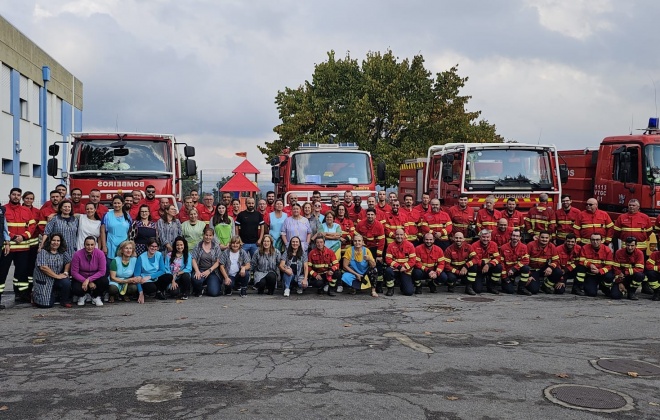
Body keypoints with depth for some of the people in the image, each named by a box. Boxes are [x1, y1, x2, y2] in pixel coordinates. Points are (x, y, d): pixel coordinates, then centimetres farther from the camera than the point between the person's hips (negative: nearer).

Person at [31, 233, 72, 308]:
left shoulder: (62, 252, 4)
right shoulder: (43, 252, -11)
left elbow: (68, 262, 16)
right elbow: (43, 267, -21)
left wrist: (65, 272, -2)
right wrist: (57, 276, -19)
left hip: (56, 280, 4)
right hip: (44, 280, -4)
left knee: (67, 282, -29)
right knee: (47, 304, -13)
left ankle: (64, 301, -1)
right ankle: (35, 295, 22)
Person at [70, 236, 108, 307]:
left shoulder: (100, 254, -16)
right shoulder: (77, 254, -18)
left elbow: (102, 271, -16)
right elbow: (74, 272, -16)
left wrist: (88, 280, -28)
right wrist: (89, 283, -22)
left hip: (95, 278, 1)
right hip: (80, 279, -1)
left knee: (105, 281, -30)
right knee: (75, 289, -32)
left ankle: (96, 297, 5)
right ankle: (82, 296, 11)